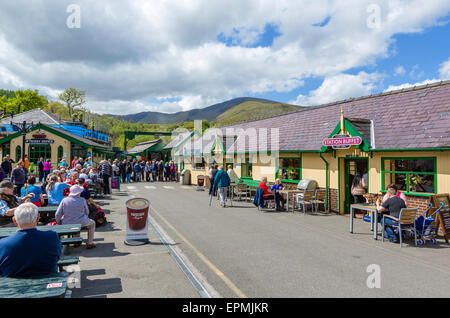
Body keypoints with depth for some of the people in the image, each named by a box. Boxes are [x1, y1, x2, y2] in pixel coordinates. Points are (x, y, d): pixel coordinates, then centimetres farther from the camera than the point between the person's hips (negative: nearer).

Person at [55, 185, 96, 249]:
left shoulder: (64, 200, -5)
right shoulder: (82, 200, -8)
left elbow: (57, 215, -7)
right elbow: (87, 212, 4)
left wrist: (59, 224, 10)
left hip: (66, 225, 3)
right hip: (81, 223, -3)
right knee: (92, 223, 28)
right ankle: (89, 243, 25)